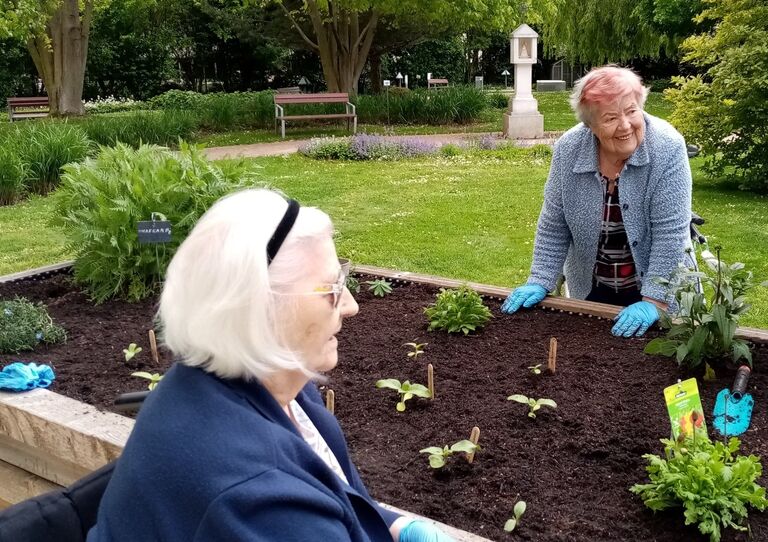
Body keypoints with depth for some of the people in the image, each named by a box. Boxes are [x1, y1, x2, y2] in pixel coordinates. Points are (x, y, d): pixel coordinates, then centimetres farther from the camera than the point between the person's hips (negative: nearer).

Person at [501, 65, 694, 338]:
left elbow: (670, 233, -23)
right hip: (590, 289, 3)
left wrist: (653, 301, -27)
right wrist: (539, 282, -10)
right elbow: (553, 226, -6)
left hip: (655, 283, -2)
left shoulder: (667, 148, -22)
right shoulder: (568, 149, -14)